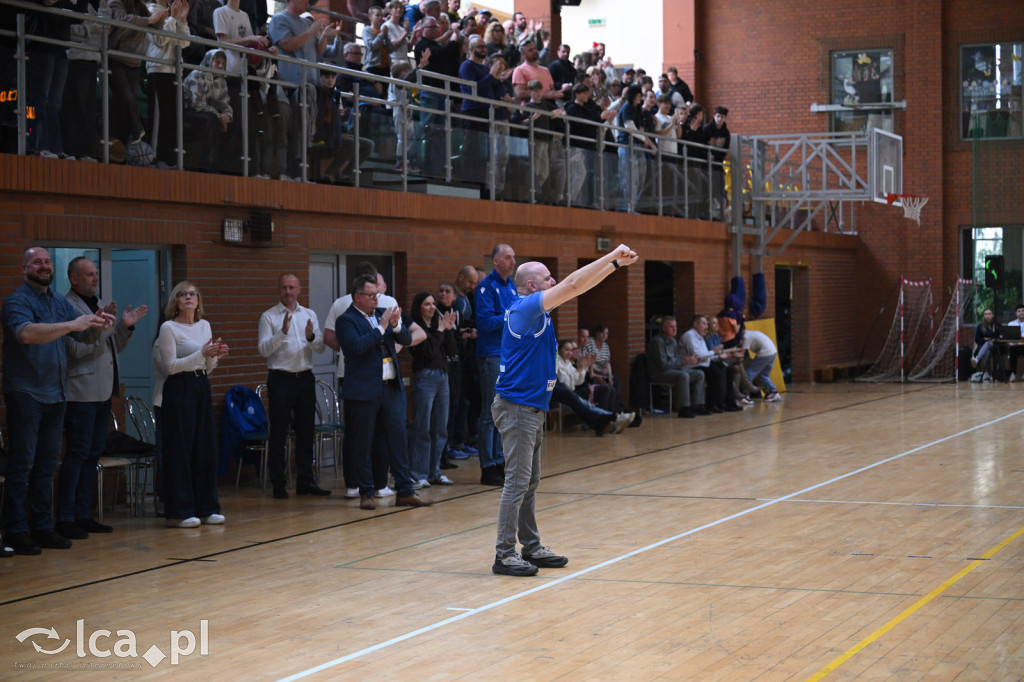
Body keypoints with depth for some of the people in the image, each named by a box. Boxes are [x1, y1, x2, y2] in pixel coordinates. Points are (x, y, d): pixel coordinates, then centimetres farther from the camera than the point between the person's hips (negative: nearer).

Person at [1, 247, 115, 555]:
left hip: (54, 394, 7)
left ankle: (42, 527, 15)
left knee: (46, 465, 9)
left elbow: (86, 337, 16)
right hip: (25, 393, -7)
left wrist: (97, 325, -8)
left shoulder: (59, 302, 14)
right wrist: (72, 324, -33)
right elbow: (27, 333, -26)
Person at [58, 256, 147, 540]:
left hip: (103, 393, 9)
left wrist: (125, 327, 6)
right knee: (77, 454, -9)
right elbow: (76, 349, -18)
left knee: (93, 454, 10)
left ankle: (83, 515, 16)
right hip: (81, 393, -9)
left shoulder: (101, 305, 18)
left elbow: (114, 347, 22)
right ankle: (65, 519, -6)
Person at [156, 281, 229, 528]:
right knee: (180, 449, -5)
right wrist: (202, 353, -19)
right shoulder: (169, 328, -7)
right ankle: (179, 512, 0)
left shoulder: (204, 326, 13)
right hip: (179, 389, -7)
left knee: (205, 447, 7)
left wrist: (216, 356, -4)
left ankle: (206, 508, 15)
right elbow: (171, 366, -14)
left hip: (201, 388, 7)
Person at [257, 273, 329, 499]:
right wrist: (282, 332, -22)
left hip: (305, 377, 4)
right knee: (279, 434, -2)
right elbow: (263, 349, -10)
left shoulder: (309, 315, 11)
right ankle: (278, 485, 1)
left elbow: (320, 348, 5)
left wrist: (311, 337, -16)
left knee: (306, 432, 8)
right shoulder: (269, 317, -1)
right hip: (281, 379, -4)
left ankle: (305, 481, 15)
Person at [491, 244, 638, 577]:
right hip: (517, 407, -10)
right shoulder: (524, 307, -15)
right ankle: (504, 555, -5)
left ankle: (531, 548, 20)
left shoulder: (537, 308, 12)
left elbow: (577, 287, 17)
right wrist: (612, 256, -15)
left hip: (532, 407, 10)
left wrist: (616, 263, 11)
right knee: (517, 482, -8)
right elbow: (573, 284, -20)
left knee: (529, 481, 13)